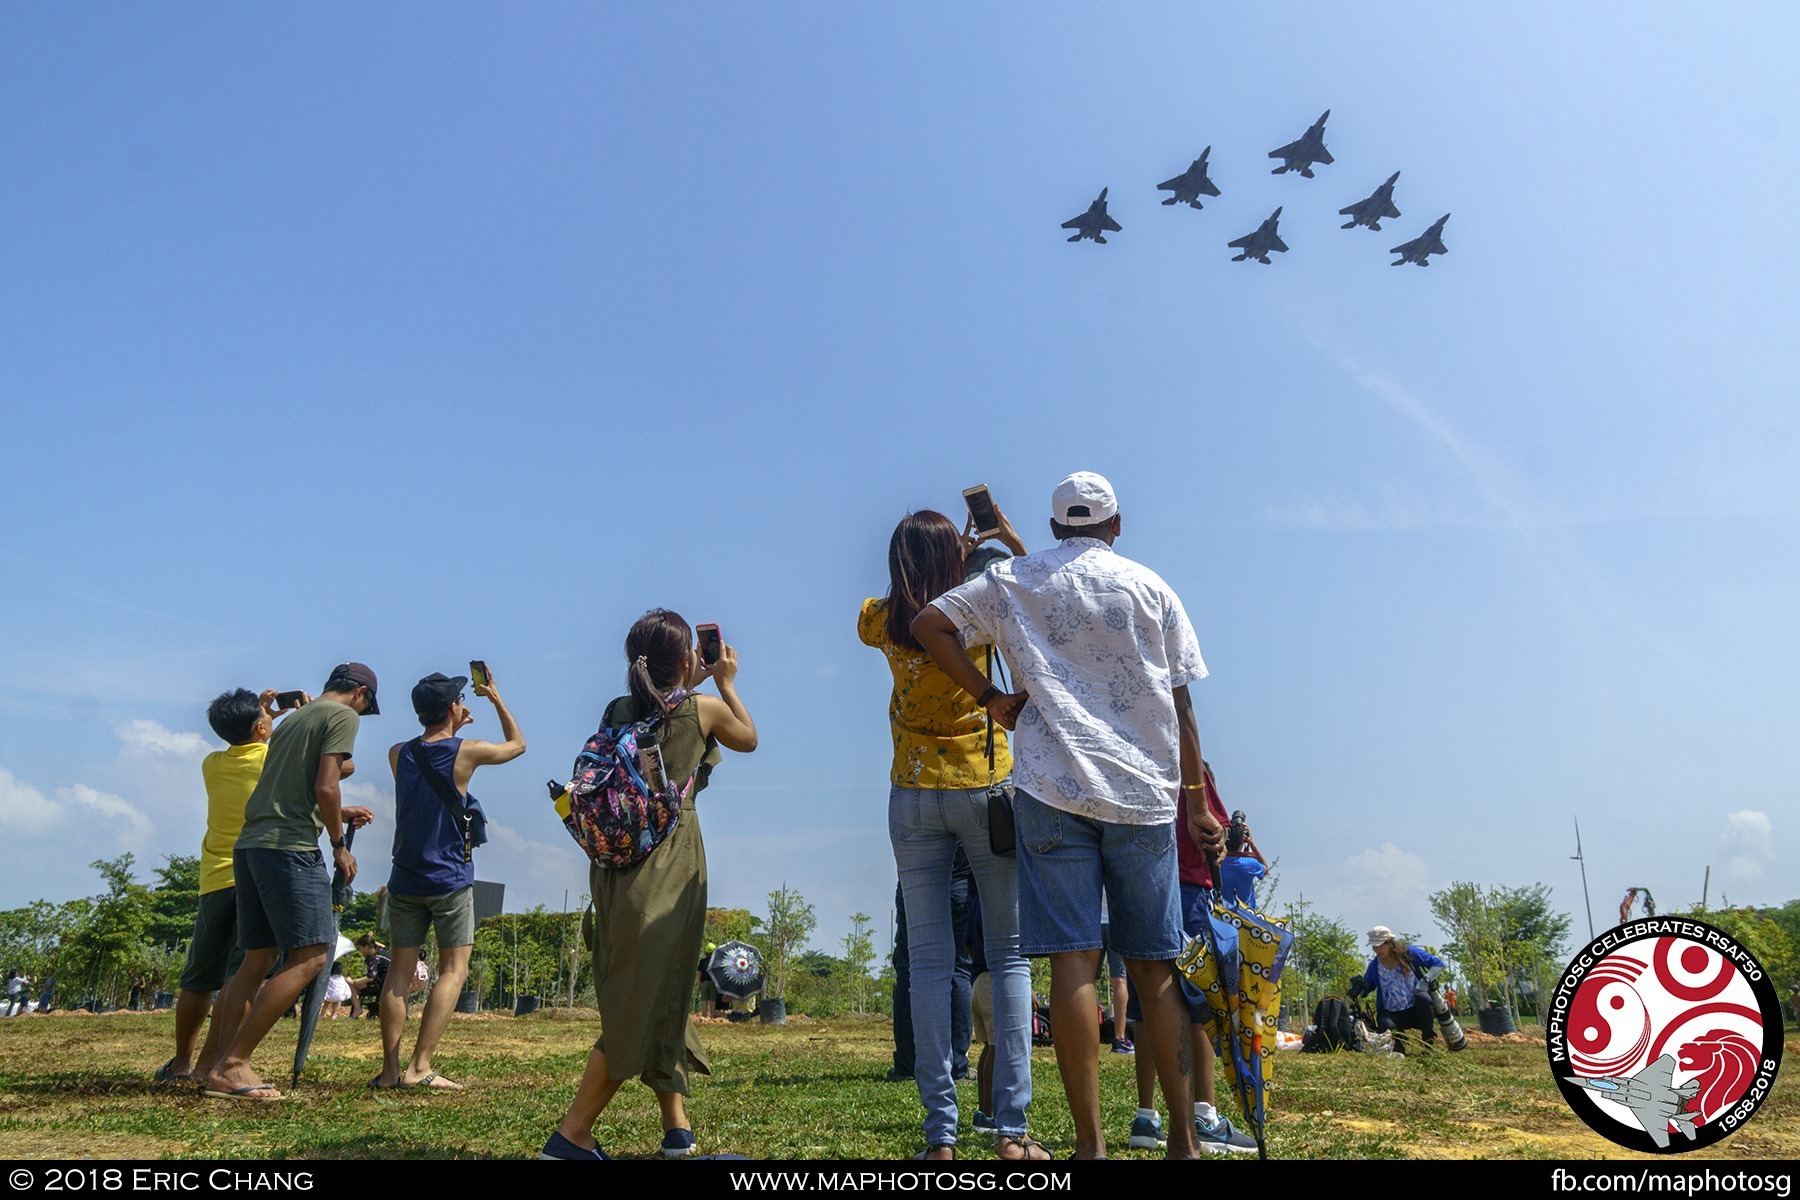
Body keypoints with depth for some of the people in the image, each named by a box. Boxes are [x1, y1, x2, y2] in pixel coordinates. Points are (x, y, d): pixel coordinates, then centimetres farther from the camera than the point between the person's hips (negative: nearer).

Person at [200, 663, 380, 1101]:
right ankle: (231, 1066, -8)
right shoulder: (343, 716, -2)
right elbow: (325, 787, -12)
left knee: (257, 960, 13)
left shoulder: (293, 719, 23)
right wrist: (339, 845, 0)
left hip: (248, 846, 9)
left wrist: (339, 814, 38)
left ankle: (223, 1066, 12)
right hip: (290, 848, -9)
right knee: (309, 958, -7)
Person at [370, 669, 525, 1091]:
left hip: (405, 880, 5)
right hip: (450, 881, -4)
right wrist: (495, 697, 18)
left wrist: (450, 728, 30)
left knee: (400, 970, 7)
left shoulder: (398, 754, 2)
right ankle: (419, 1067, -7)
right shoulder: (467, 752, -9)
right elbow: (517, 744, 9)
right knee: (453, 970, 0)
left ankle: (389, 1069, 4)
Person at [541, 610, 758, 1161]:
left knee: (653, 991, 16)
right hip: (671, 861, -6)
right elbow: (748, 739, 20)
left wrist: (686, 685, 34)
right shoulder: (706, 709, -1)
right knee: (652, 996, 1)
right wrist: (727, 682, 32)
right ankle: (571, 1135, 1)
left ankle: (676, 1124, 22)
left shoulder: (618, 710, 8)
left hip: (615, 862, 6)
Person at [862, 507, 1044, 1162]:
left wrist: (952, 555, 21)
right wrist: (1012, 542, 10)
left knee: (929, 964, 5)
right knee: (1009, 956, 6)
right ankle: (1011, 1129, 3)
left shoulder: (882, 619, 1)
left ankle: (940, 1134, 4)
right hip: (985, 788, -2)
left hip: (913, 795, 2)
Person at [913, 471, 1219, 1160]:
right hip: (1144, 793, 1)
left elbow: (928, 624, 4)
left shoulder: (1012, 580, 10)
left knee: (1073, 959, -2)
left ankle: (1091, 1143, -3)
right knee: (1154, 967, 8)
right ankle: (1184, 1140, 13)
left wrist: (989, 697, 6)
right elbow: (1181, 706, 8)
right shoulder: (1150, 587, 10)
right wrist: (1198, 804, 13)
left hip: (1053, 788, -1)